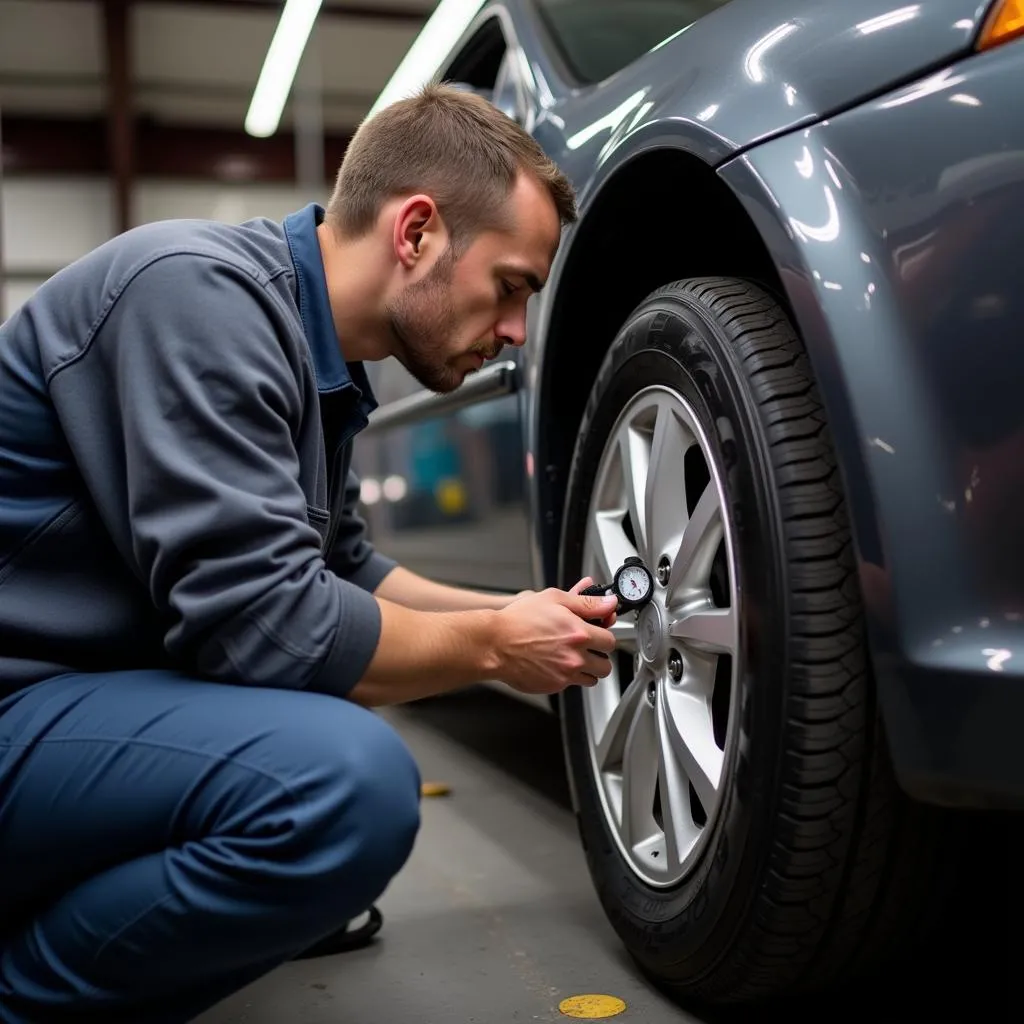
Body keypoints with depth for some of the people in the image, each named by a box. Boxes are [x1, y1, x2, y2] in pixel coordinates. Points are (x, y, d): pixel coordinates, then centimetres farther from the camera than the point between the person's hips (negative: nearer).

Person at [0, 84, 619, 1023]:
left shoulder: (316, 355, 9)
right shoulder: (200, 290, -20)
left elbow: (342, 574, 19)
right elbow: (257, 621, -27)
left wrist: (523, 614, 11)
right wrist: (495, 647, -13)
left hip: (97, 688, 10)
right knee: (349, 785, -30)